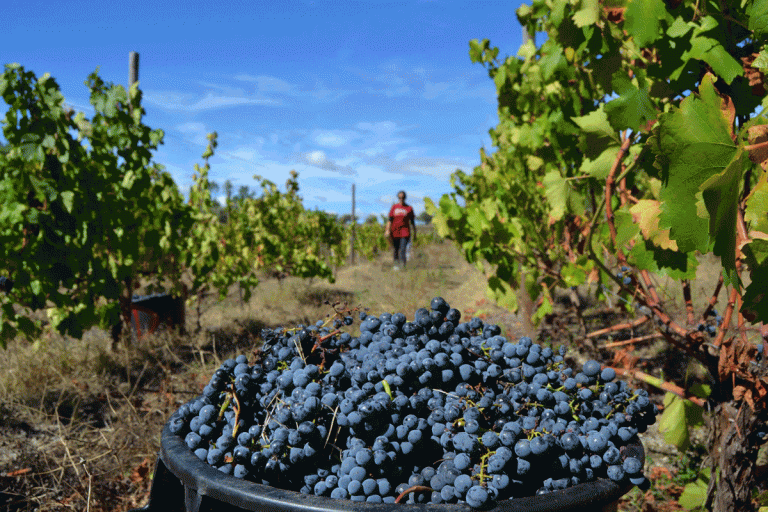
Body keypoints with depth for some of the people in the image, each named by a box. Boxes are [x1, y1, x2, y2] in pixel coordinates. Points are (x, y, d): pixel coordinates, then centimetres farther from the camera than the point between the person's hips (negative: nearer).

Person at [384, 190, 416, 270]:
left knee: (402, 249, -17)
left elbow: (412, 222, 10)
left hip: (405, 232, -2)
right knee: (396, 250, 9)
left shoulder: (409, 208, 6)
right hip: (395, 233, 2)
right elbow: (390, 220, 9)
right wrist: (387, 230, -4)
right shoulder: (394, 207, 10)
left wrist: (415, 234, 10)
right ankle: (396, 265, 20)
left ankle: (403, 265, -25)